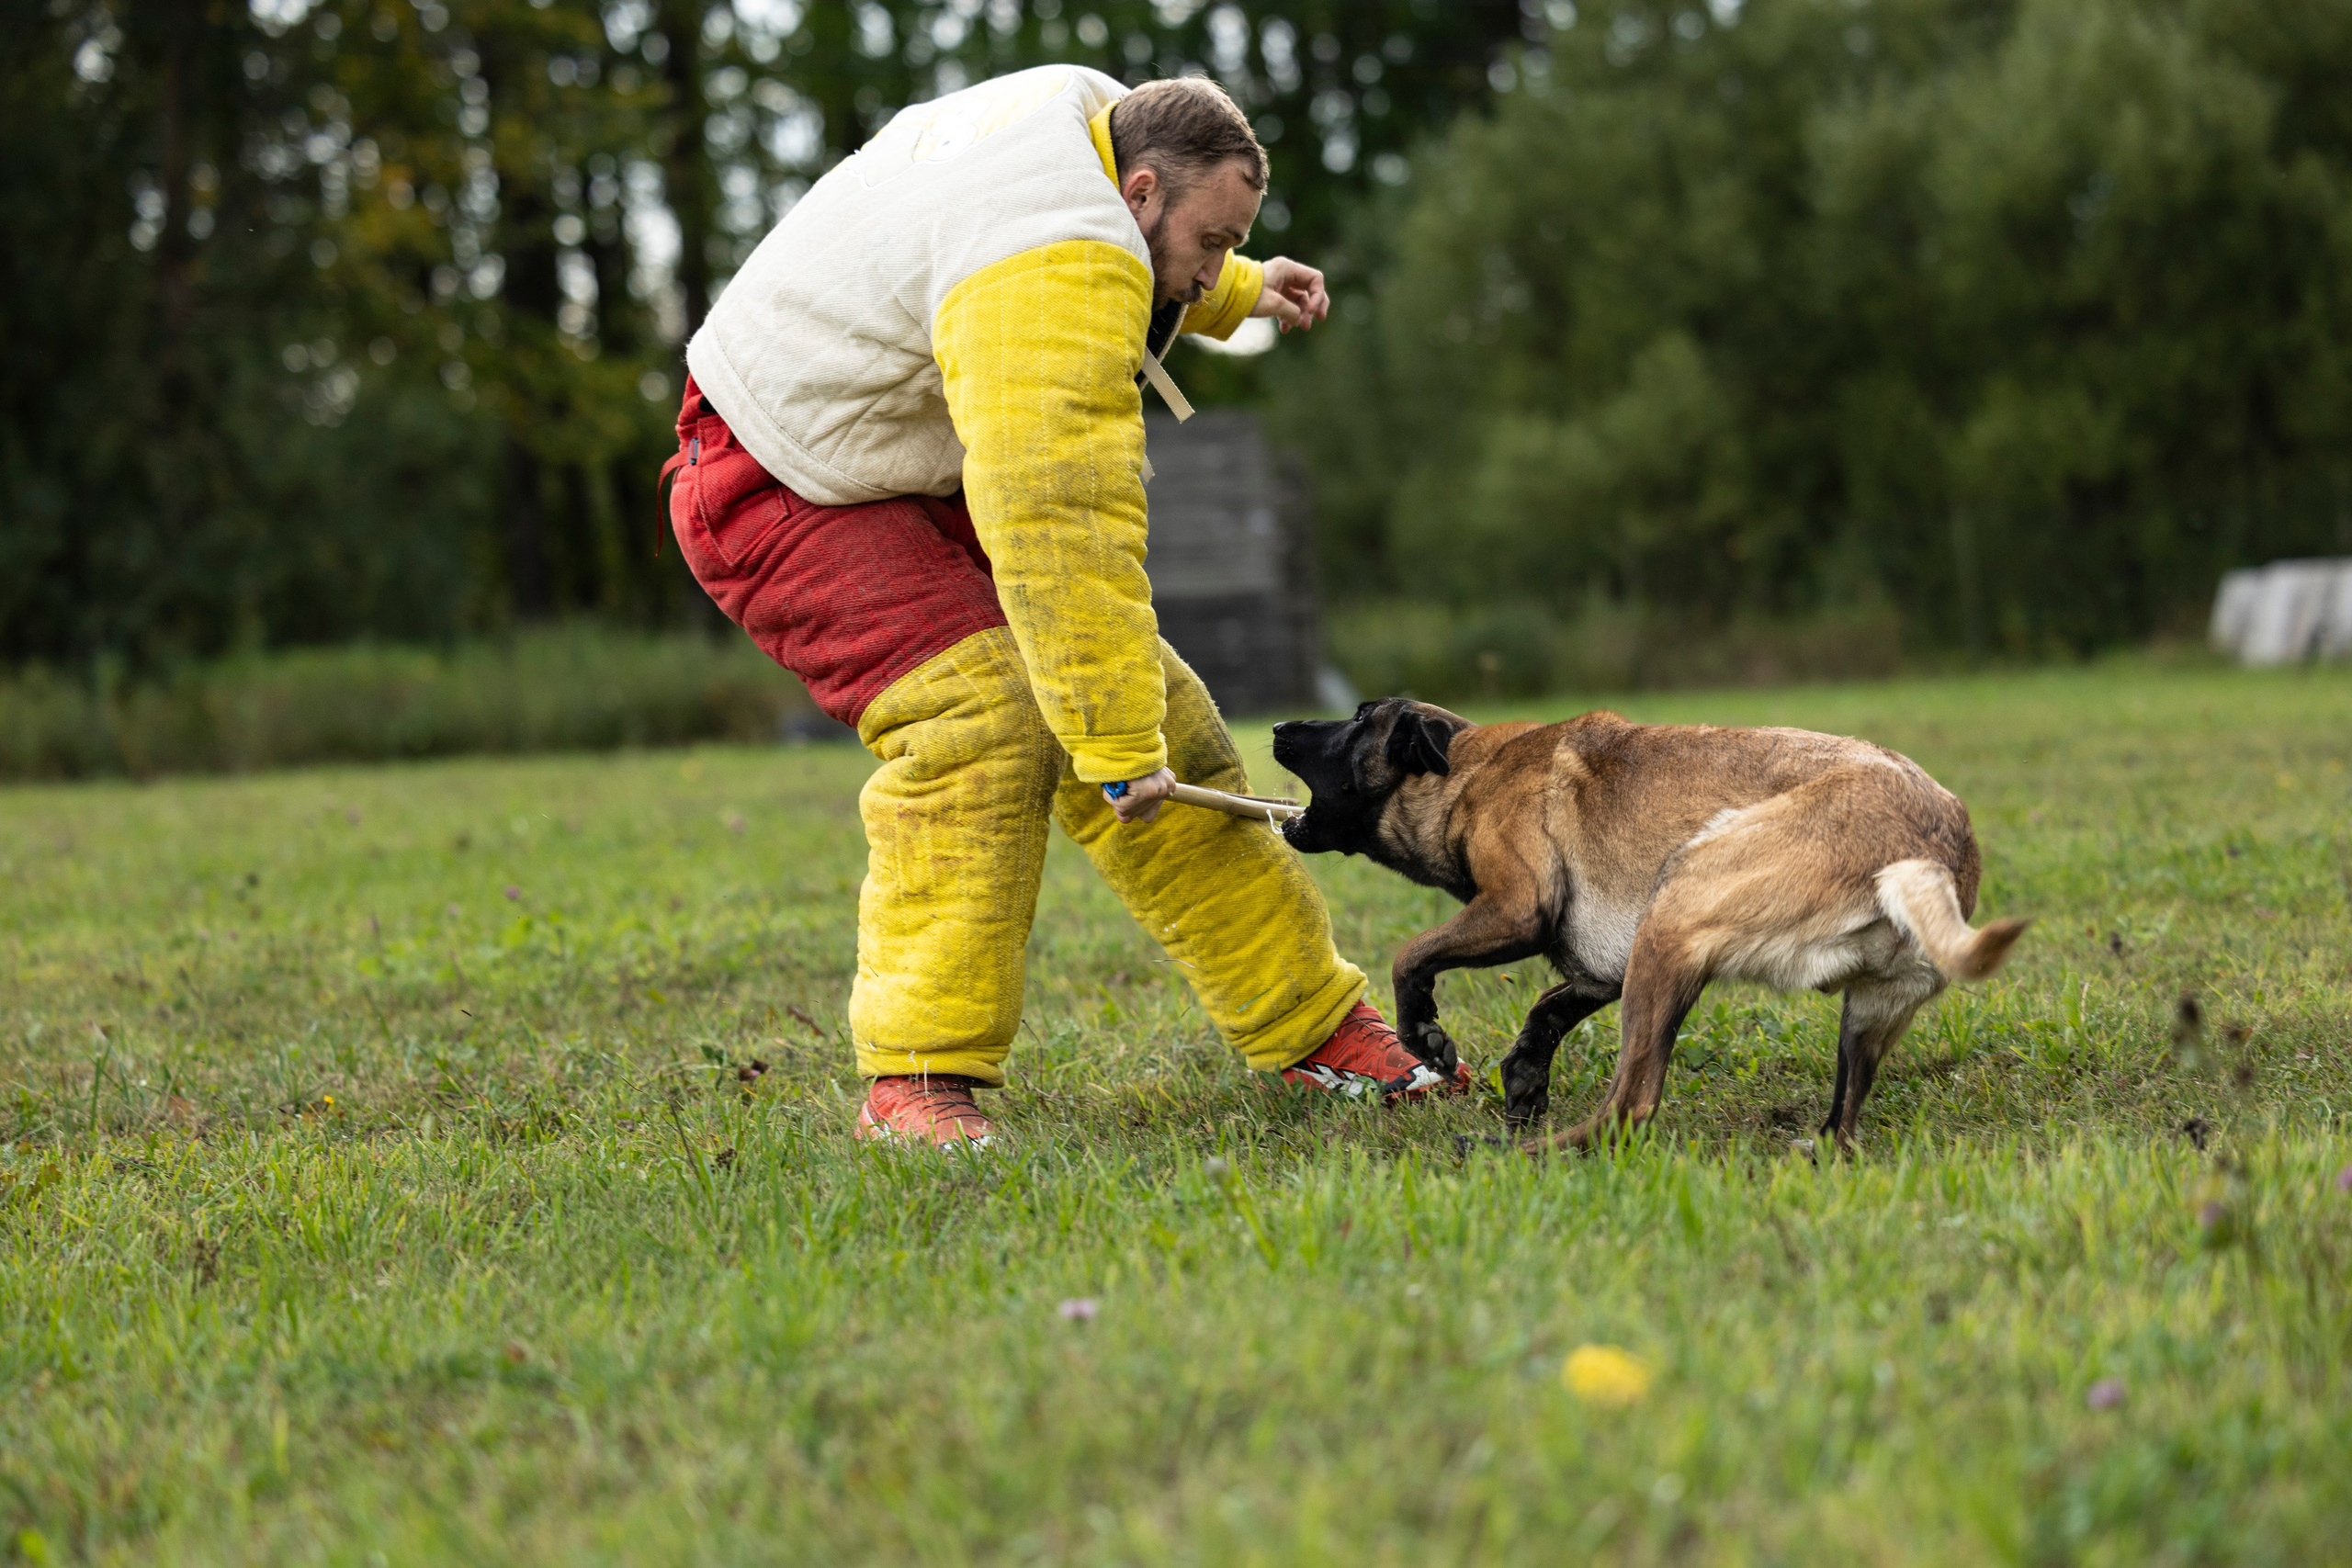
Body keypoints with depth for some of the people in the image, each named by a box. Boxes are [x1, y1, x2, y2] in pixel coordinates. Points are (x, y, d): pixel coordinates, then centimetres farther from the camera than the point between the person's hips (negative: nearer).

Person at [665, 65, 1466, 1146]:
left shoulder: (1089, 117, -1)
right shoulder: (1059, 276, -33)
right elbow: (1060, 529, -37)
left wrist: (1237, 294, 25)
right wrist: (1116, 743, -36)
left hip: (931, 482, 10)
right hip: (785, 486, -10)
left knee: (1152, 718, 2)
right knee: (978, 723, -29)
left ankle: (1309, 1030, 9)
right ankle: (916, 1084, -25)